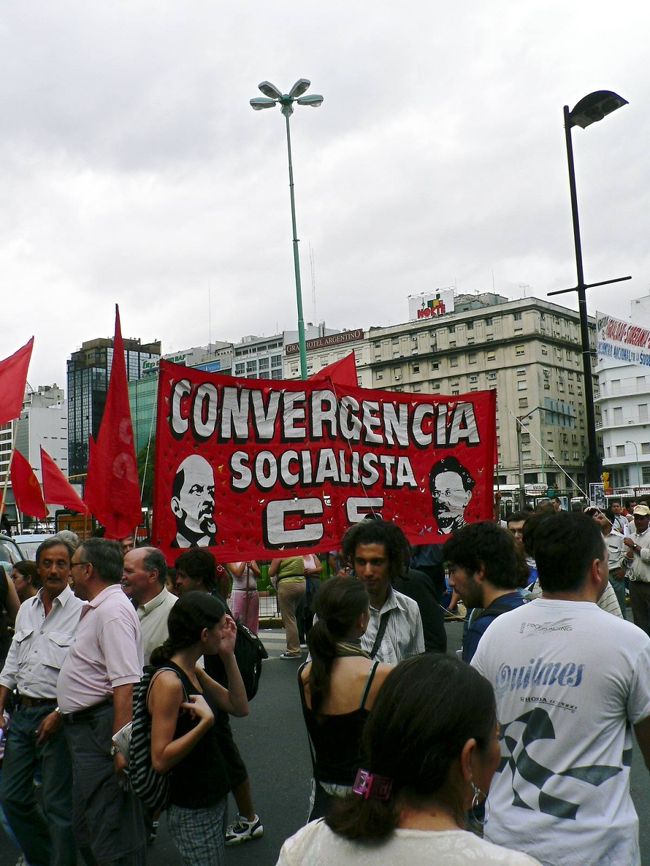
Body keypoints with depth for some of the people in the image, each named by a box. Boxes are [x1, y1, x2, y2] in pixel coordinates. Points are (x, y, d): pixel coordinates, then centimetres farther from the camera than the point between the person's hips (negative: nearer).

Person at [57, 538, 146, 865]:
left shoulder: (112, 610, -19)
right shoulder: (96, 609, 15)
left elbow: (125, 685, -26)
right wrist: (60, 713, 27)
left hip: (101, 728, -11)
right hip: (83, 725, 11)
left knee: (108, 831, -5)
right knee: (86, 824, 20)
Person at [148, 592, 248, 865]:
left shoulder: (194, 672, 4)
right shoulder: (169, 682, -23)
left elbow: (240, 707, 6)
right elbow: (160, 760, -24)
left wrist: (228, 656, -1)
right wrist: (205, 720, -33)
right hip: (192, 811, -9)